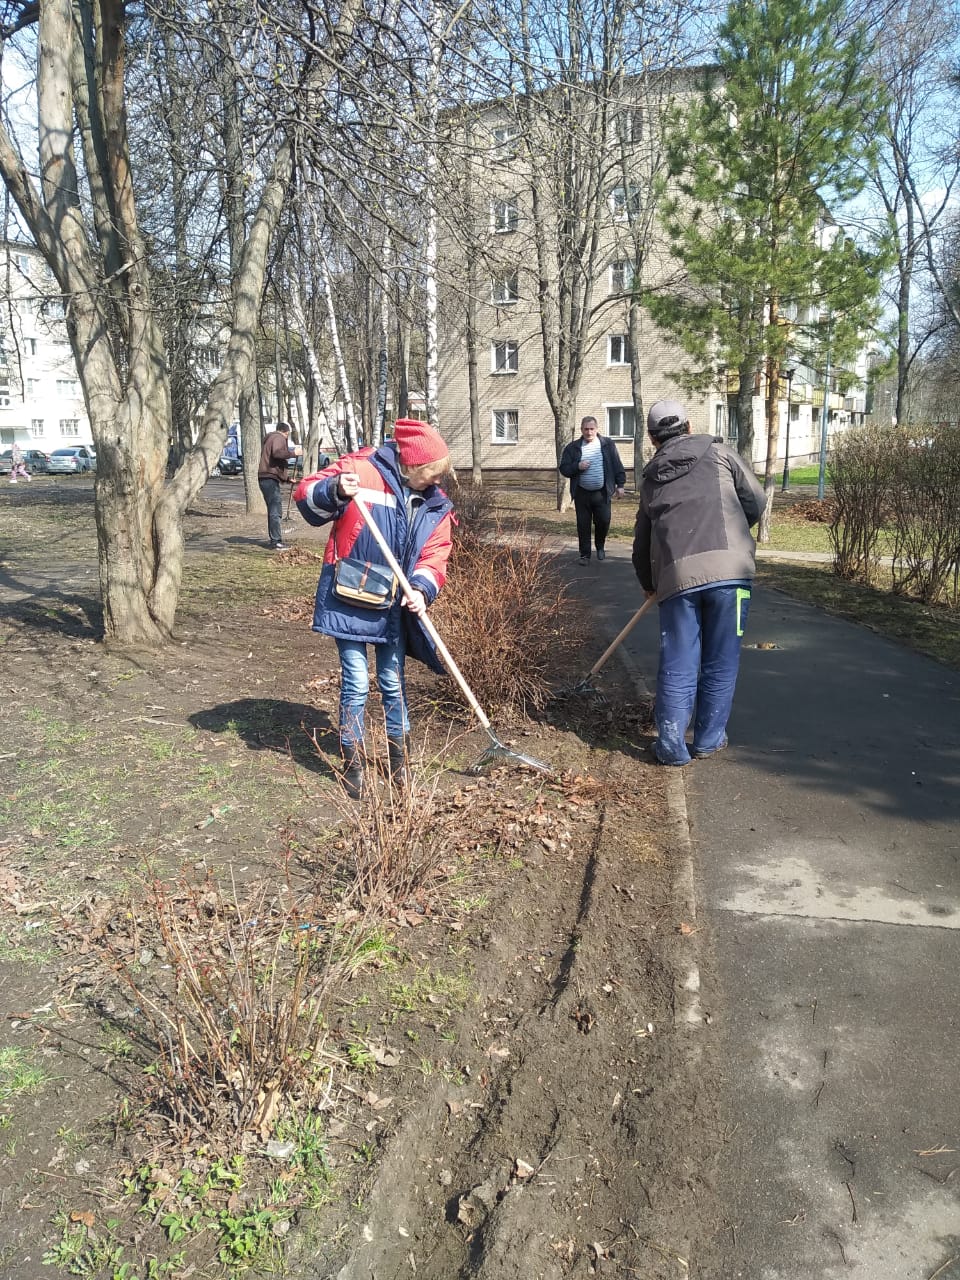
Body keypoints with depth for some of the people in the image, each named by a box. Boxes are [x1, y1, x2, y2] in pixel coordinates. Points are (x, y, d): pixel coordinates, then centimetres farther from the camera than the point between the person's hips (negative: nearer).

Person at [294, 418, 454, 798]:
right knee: (356, 684, -1)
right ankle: (352, 762, 17)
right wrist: (335, 490, -32)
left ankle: (399, 755, 33)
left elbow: (435, 555, -2)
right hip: (348, 599, -4)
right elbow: (305, 495, -10)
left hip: (393, 606, 4)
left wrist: (421, 589, -21)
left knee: (393, 682, 15)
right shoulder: (362, 469, -11)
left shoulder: (436, 504, 3)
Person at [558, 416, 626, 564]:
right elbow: (563, 468, 2)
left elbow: (617, 465, 5)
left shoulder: (608, 445, 3)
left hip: (602, 493, 0)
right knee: (583, 525, 3)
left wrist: (620, 485, 0)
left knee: (603, 521, -2)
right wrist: (577, 467, -16)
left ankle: (600, 546, 27)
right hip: (582, 494, 0)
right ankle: (585, 554, 16)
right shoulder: (573, 447, 3)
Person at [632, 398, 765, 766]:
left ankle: (672, 746, 12)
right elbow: (755, 503, 9)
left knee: (677, 667, 9)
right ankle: (709, 739, 20)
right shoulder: (720, 454, 12)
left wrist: (648, 584, 42)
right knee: (720, 663, 11)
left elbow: (641, 542, 26)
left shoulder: (651, 479, 20)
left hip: (676, 575, 2)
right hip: (728, 568, -2)